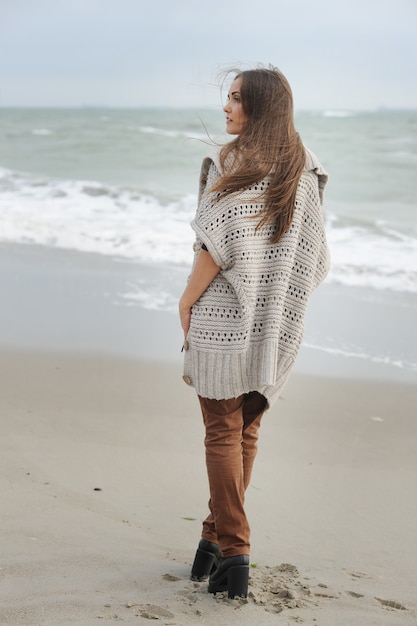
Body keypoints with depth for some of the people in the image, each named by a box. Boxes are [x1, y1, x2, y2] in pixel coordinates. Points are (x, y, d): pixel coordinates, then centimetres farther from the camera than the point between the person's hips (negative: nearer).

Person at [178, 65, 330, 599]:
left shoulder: (232, 163, -13)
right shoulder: (304, 170, 7)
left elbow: (218, 244, -17)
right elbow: (310, 254, 8)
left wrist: (187, 299, -5)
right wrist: (276, 301, 16)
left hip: (225, 316, -6)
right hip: (276, 324, 6)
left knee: (223, 434, 1)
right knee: (246, 432, 15)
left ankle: (233, 553, 1)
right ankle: (217, 536, 26)